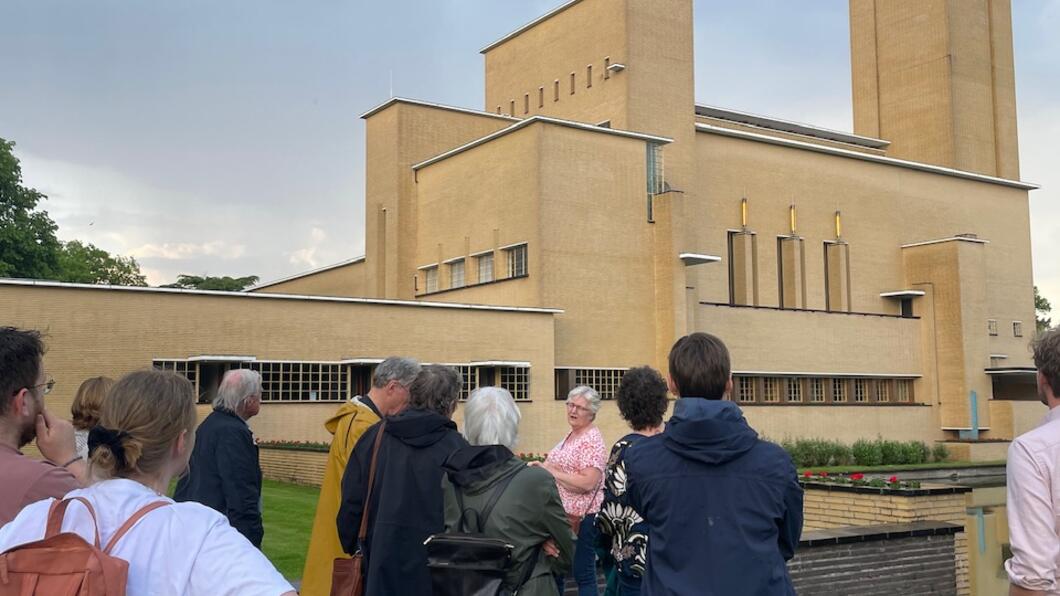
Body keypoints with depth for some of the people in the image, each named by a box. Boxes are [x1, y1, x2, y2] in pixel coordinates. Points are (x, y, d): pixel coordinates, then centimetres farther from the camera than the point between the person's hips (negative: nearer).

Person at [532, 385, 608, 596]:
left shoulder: (592, 440, -15)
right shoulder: (570, 436, 13)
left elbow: (587, 483, -25)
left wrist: (552, 472, -18)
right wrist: (543, 466, 8)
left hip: (580, 517, -9)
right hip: (561, 514, 9)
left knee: (583, 574, -2)